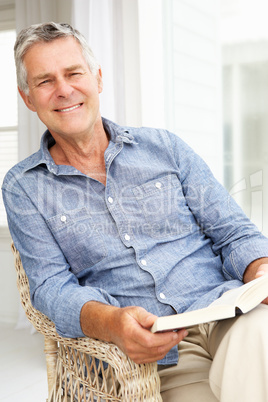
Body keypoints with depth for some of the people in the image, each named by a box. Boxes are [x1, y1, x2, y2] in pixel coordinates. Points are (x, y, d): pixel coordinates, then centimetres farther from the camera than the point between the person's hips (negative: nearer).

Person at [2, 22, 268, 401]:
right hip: (155, 353, -1)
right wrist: (109, 322, -21)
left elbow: (234, 234, 10)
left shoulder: (164, 147, 12)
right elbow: (51, 285, 1)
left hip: (226, 311, 2)